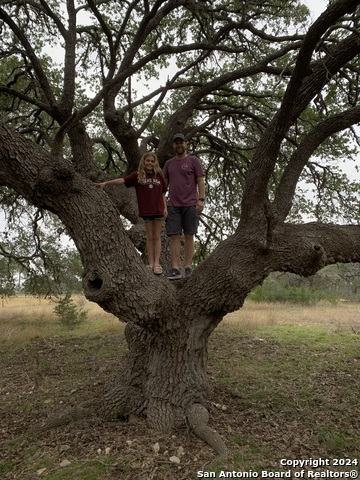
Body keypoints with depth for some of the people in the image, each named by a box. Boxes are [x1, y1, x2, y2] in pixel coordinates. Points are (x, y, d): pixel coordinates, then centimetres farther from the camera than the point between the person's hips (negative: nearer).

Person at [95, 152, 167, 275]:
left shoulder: (159, 175, 7)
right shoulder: (137, 175, 2)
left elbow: (163, 194, 11)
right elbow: (122, 180, -8)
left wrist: (165, 207, 3)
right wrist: (106, 183, -18)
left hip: (158, 210, 1)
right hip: (146, 210, -1)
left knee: (157, 237, 3)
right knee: (149, 237, 5)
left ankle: (157, 263, 5)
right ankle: (151, 263, 11)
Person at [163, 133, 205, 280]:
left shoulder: (193, 160, 7)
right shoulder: (168, 164, 17)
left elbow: (200, 181, 1)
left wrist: (201, 199, -9)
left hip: (190, 205, -3)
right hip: (173, 205, 3)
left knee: (189, 236, 0)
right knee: (174, 236, -5)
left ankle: (188, 268, 3)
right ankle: (175, 268, -5)